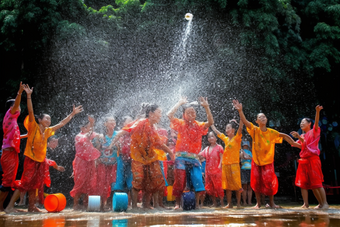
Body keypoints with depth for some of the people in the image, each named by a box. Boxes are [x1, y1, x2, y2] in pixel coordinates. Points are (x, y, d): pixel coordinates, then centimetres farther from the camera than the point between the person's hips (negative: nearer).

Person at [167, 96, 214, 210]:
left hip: (194, 159, 2)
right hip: (181, 158, -1)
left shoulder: (199, 126, 10)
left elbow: (210, 122, -5)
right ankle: (177, 203, 8)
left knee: (197, 181, -7)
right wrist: (179, 103, -3)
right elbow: (170, 115, -8)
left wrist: (206, 107, -12)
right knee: (179, 181, -3)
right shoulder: (180, 124, 6)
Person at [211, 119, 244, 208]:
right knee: (227, 186, 7)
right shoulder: (225, 139, 13)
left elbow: (240, 127, -17)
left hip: (234, 165, -6)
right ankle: (229, 204, 13)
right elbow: (215, 130, 23)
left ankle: (238, 203, 6)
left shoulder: (237, 138, -2)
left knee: (236, 185, -2)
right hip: (225, 165, 6)